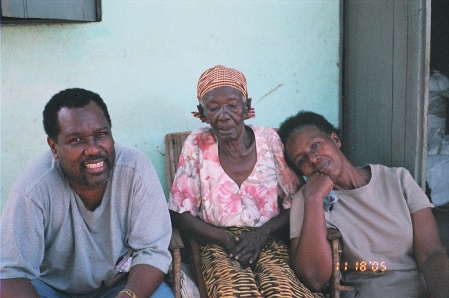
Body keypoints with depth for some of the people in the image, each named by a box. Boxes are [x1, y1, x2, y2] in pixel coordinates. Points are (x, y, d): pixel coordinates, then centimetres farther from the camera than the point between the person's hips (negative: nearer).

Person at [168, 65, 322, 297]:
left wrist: (262, 233, -14)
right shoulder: (197, 145, -1)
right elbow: (180, 214, 1)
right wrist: (226, 239, -13)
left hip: (268, 241, 1)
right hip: (218, 244, -1)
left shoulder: (270, 140, 1)